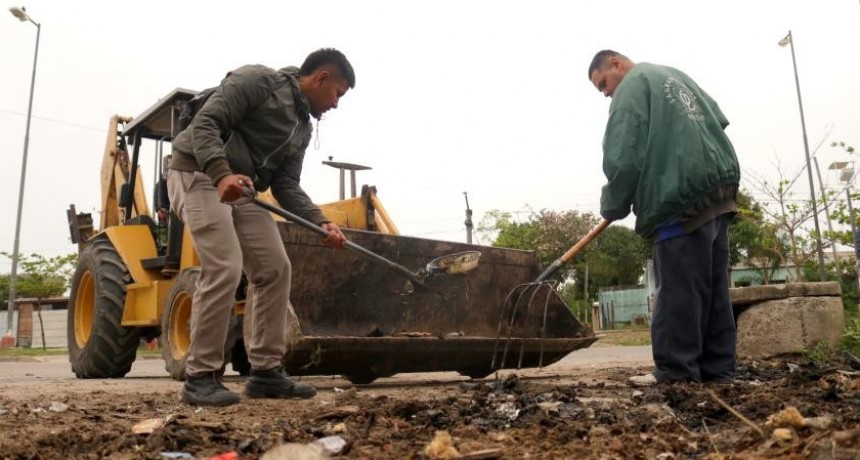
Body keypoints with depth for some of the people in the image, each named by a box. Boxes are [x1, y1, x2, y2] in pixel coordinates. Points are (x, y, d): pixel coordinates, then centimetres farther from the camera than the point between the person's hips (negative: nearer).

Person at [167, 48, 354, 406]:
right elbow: (205, 123, -20)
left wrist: (320, 222, -9)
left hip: (243, 190, 9)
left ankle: (266, 372, 6)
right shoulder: (256, 80, -10)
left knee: (275, 269, 0)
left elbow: (286, 186, 6)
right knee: (224, 268, -21)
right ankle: (201, 376, -9)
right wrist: (222, 174, -36)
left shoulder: (303, 128, 13)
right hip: (199, 176, -9)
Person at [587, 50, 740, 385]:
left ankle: (676, 369, -5)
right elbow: (718, 119, 27)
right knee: (713, 285, 8)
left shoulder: (632, 86, -2)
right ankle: (717, 367, 12)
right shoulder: (675, 75, 25)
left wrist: (613, 205, -1)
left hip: (682, 196, -9)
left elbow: (624, 156, -12)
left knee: (678, 288, -7)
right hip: (720, 187, 9)